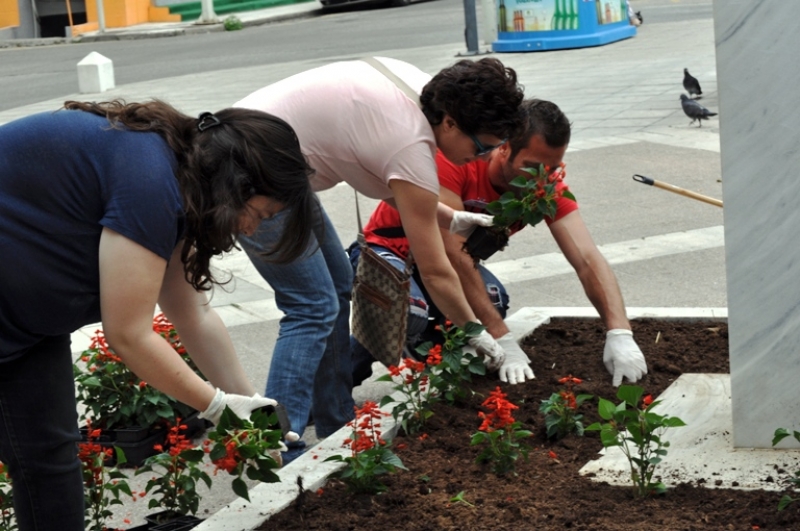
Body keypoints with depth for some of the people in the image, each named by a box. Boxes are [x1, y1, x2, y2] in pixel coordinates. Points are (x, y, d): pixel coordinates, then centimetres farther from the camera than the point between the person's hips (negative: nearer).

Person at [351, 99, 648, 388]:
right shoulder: (453, 159, -33)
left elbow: (588, 260, -24)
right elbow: (453, 253, -36)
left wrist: (619, 333, -40)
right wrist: (503, 341, -39)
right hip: (386, 250, -5)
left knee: (493, 300, -29)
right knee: (409, 310, -38)